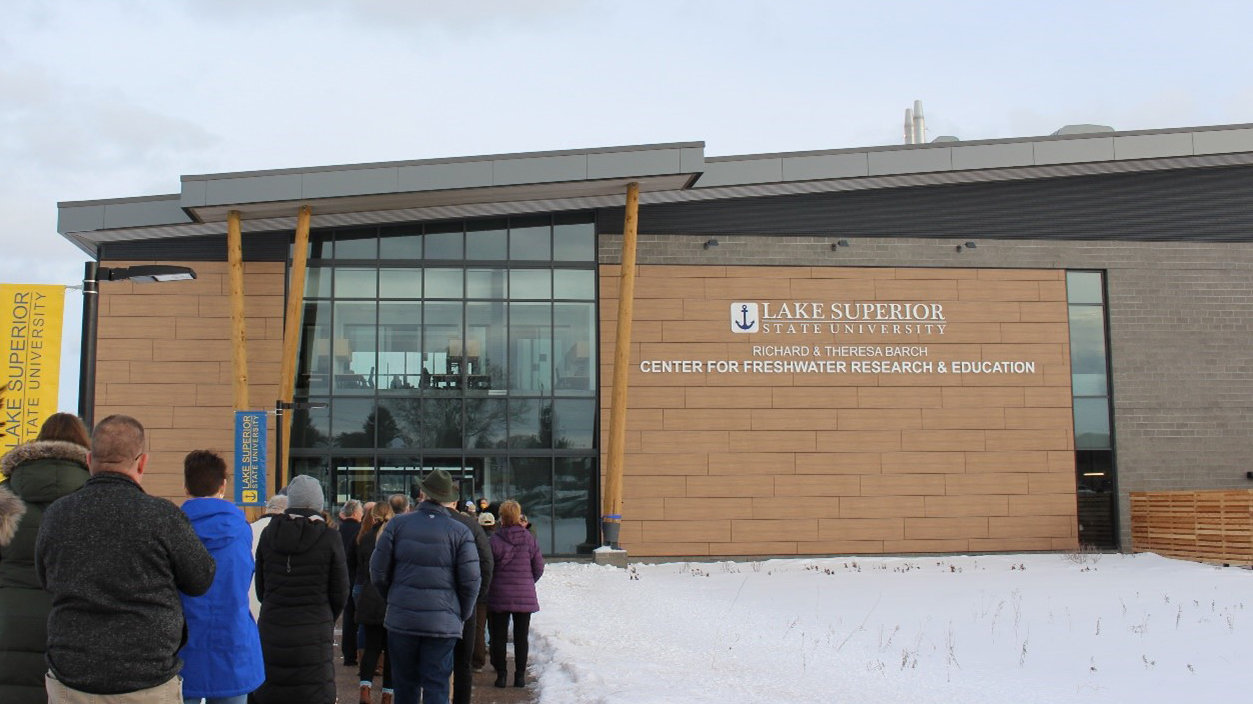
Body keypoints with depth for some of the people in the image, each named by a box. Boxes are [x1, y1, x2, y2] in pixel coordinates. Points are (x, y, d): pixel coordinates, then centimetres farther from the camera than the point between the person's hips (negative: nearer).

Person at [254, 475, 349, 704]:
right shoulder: (329, 537, -6)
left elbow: (260, 588, 8)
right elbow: (339, 593, -1)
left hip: (272, 631, 3)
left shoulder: (269, 533, 2)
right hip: (314, 633, -3)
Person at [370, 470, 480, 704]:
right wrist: (462, 614, 10)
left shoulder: (397, 524, -1)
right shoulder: (461, 532, -4)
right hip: (443, 623, -1)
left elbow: (378, 571, 2)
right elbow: (471, 581, -6)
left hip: (401, 620, 1)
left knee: (405, 685, 14)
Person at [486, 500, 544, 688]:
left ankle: (501, 674, 9)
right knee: (521, 636, 9)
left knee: (498, 636, 9)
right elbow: (539, 566, 1)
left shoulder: (494, 539, -11)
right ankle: (520, 675, 10)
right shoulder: (529, 539, -3)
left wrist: (488, 587, 12)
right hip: (525, 595, 2)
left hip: (499, 595, -2)